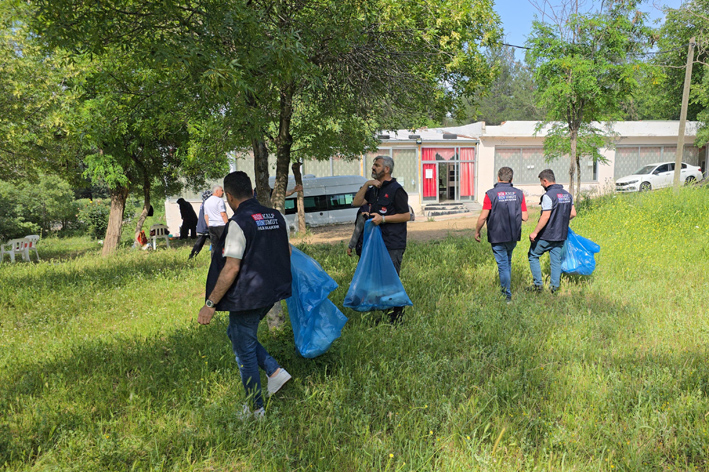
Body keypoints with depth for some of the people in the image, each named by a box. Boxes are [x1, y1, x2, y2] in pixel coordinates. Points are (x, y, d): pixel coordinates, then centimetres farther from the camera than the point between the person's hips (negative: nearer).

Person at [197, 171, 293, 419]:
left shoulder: (239, 223, -18)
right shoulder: (276, 216, 4)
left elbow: (231, 269, -22)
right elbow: (287, 252, 14)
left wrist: (210, 304, -15)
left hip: (247, 296, -8)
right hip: (272, 292, 8)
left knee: (244, 351, 9)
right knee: (236, 332, 26)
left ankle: (256, 409, 22)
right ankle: (275, 371, 17)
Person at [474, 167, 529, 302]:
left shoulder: (491, 194, -11)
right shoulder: (519, 193, 1)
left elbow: (483, 216, -14)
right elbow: (525, 217, -1)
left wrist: (477, 231, 0)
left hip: (497, 236, -4)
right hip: (513, 236, 4)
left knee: (502, 264, 3)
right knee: (508, 262, 23)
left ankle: (507, 296, 5)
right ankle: (505, 287, 34)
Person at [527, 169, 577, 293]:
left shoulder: (548, 196, -18)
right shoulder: (567, 194, 8)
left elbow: (545, 217, -22)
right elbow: (573, 213, 12)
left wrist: (535, 232, -17)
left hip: (547, 235, -7)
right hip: (561, 235, 7)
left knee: (533, 256, 8)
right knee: (556, 260, 12)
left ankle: (538, 284, 7)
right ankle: (554, 286, 13)